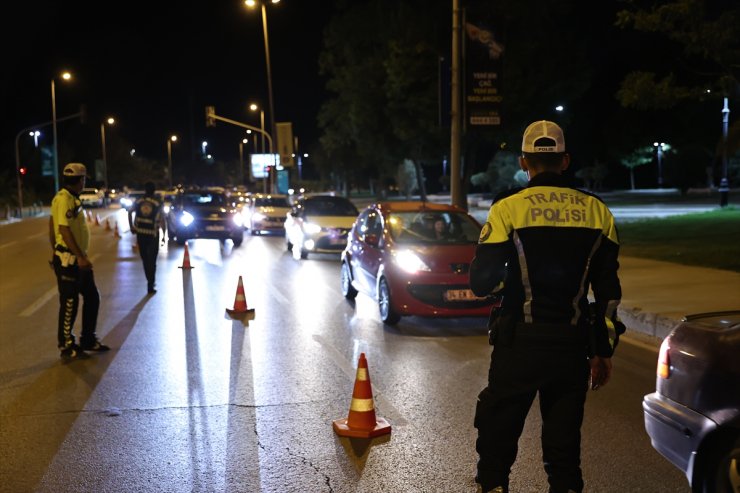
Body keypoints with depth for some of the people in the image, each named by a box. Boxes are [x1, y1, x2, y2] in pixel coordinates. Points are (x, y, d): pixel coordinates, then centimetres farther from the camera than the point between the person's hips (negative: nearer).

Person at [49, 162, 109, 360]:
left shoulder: (71, 198, 13)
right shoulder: (64, 199, -18)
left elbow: (52, 226, 19)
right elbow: (64, 230, -25)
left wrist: (59, 252, 23)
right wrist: (80, 257, -26)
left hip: (77, 258, 10)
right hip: (69, 259, -10)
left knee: (92, 297, 15)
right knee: (69, 303, 0)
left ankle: (88, 340, 26)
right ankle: (66, 346, 11)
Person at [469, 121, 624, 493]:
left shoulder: (508, 208, -7)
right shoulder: (597, 212, 4)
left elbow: (482, 282, -8)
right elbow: (608, 291, 7)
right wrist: (603, 351, 14)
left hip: (520, 341, -3)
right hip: (573, 345, 3)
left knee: (497, 434, 11)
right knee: (564, 441, 13)